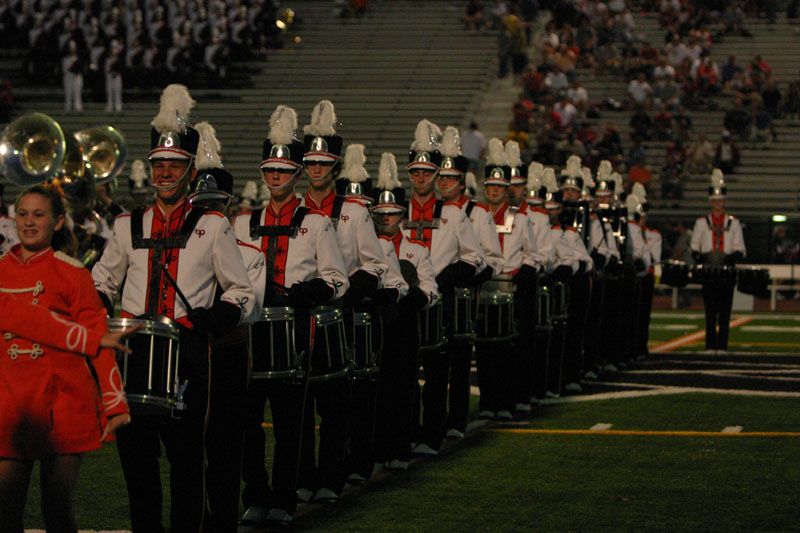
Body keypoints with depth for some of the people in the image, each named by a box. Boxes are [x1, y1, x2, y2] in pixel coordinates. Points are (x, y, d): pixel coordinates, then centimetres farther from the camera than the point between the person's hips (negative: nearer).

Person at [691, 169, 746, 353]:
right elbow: (694, 247, 9)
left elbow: (740, 249, 8)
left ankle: (722, 345, 1)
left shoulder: (733, 223, 11)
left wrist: (733, 256, -14)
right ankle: (710, 345, 1)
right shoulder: (702, 222, 11)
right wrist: (699, 256, -12)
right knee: (710, 311, -2)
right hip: (708, 271, 0)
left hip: (727, 271, 0)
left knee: (725, 311, -1)